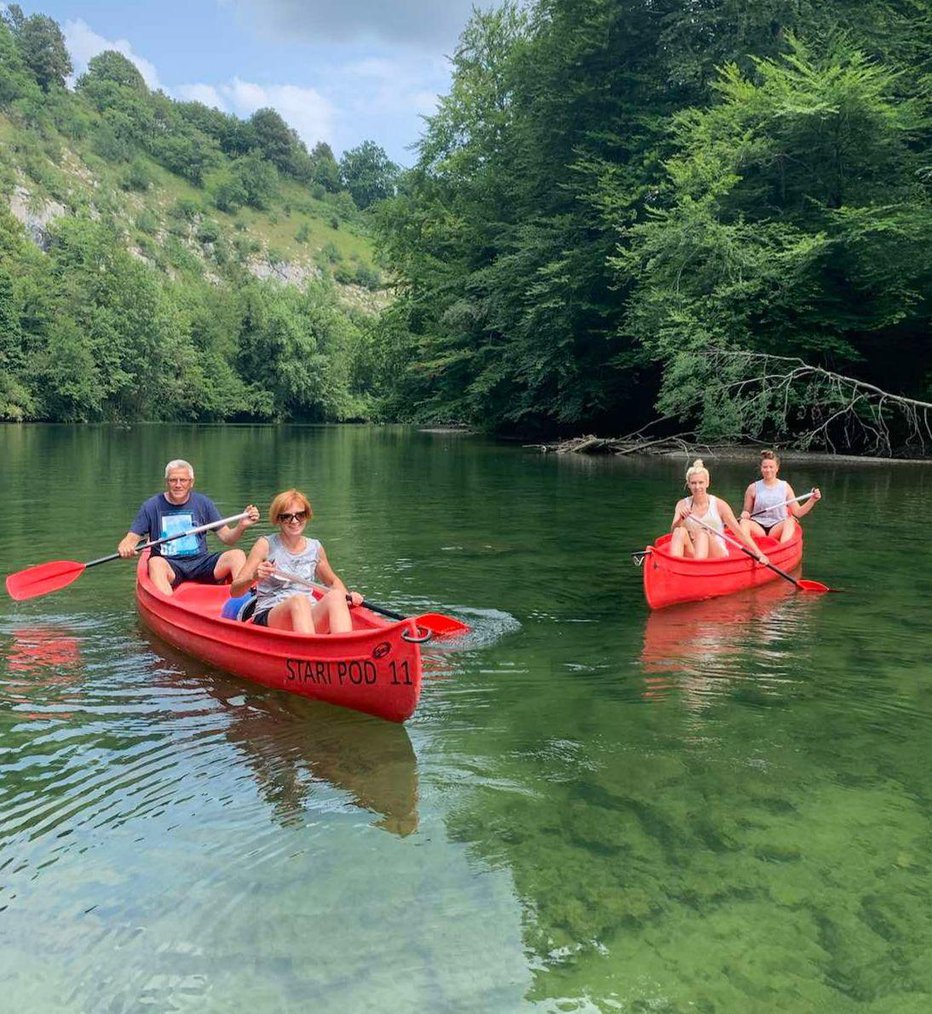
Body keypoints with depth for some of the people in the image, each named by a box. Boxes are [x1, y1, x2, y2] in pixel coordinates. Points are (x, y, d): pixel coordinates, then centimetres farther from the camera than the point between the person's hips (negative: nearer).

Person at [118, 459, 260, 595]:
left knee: (237, 555, -22)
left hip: (201, 562, 2)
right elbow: (132, 538, 2)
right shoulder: (152, 506, 4)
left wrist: (241, 526, -13)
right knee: (155, 562, -35)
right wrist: (124, 547, -23)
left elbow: (226, 538, 8)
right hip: (169, 565, -2)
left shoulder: (203, 503, 9)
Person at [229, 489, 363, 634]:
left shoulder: (315, 547, 13)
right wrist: (254, 577, -24)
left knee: (335, 596, -28)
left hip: (310, 617, 3)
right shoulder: (266, 545, 2)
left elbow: (333, 581, 31)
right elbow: (234, 591, -2)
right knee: (299, 600, -35)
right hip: (268, 617, -3)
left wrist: (348, 597, 9)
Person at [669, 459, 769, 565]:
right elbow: (673, 530, -7)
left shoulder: (719, 505, -1)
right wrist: (681, 519, -29)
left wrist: (759, 554, -13)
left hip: (718, 555, -1)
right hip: (690, 556, 1)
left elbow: (739, 532, -4)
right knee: (680, 531, -25)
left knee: (702, 534, -30)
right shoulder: (683, 504, 5)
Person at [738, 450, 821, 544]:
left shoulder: (785, 487, 10)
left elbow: (798, 512, 9)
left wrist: (812, 500, -4)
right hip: (758, 528, 0)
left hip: (778, 528, 0)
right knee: (744, 522, -31)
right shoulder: (753, 488, 7)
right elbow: (747, 511, 12)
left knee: (790, 522, -31)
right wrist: (745, 514, -12)